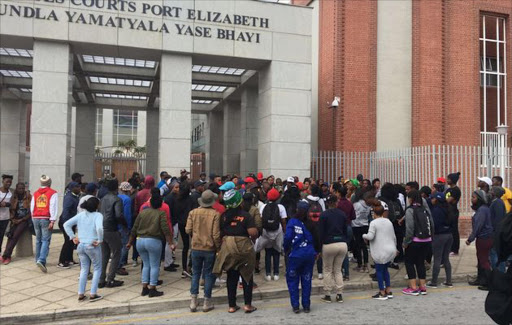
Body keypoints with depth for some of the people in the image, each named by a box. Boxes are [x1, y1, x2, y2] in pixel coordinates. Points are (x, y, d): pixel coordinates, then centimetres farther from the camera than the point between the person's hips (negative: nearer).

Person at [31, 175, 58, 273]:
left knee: (38, 240, 16)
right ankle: (41, 260, -21)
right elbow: (53, 207, -10)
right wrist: (52, 221, -13)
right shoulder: (53, 193, -1)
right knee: (46, 240, -7)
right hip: (46, 219, -5)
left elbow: (32, 207, 16)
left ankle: (38, 260, 22)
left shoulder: (35, 193, 15)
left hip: (36, 218, 5)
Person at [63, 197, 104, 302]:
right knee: (97, 269, 11)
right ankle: (93, 294, 8)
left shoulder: (80, 215, 7)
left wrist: (72, 237, 7)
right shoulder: (97, 215, -11)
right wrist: (100, 240, -17)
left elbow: (66, 224, 5)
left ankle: (80, 294, 20)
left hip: (80, 245, 6)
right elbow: (99, 228, -30)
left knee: (84, 269, 19)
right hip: (92, 246, -5)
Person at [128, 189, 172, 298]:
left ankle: (144, 289, 18)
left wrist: (130, 242, 19)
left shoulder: (142, 212, 9)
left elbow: (134, 229, 11)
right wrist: (170, 243, -12)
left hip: (140, 241, 5)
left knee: (146, 265, 17)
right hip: (153, 241, -5)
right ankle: (152, 290, 7)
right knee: (154, 266, 6)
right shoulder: (161, 213, -2)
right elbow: (165, 229, -12)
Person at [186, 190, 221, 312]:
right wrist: (218, 248, -1)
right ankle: (207, 302, 15)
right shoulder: (215, 214, -13)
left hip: (196, 248, 2)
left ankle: (193, 301, 13)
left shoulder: (193, 212, -5)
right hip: (210, 249, -2)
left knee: (195, 273, 15)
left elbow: (188, 230, -4)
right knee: (209, 274, 10)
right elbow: (216, 234, -15)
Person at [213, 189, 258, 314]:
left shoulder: (223, 216, -2)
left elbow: (220, 232, 0)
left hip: (228, 249, 3)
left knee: (231, 278, 13)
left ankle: (232, 305, 19)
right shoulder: (245, 215, -13)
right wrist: (252, 238, 0)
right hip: (243, 248, -3)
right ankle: (248, 304, 13)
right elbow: (253, 233, -21)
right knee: (246, 277, 11)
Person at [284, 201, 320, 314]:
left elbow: (287, 237, -12)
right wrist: (317, 251, 20)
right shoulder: (310, 224, 1)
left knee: (292, 280, 10)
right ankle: (306, 306, 16)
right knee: (306, 280, 12)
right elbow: (316, 239, 6)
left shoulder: (292, 222, -7)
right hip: (309, 255, 3)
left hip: (296, 255, -3)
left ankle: (295, 306, 8)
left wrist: (286, 248, 5)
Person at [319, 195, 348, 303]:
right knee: (338, 270, 14)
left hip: (329, 245, -4)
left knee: (327, 271, 9)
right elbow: (345, 231, 11)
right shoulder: (342, 214, 6)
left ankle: (327, 295, 10)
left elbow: (321, 232, -6)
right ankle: (339, 295, 12)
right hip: (342, 244, 4)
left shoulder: (324, 215, -6)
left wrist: (319, 248, -1)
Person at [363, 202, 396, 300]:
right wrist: (395, 248, 30)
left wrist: (364, 236, 3)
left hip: (381, 252, -7)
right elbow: (394, 237, 18)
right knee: (385, 269, 19)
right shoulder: (388, 222, 12)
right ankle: (388, 291, 21)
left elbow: (370, 236, -18)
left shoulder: (373, 223, -10)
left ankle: (382, 293, 9)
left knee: (379, 271, 5)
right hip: (391, 251, 7)